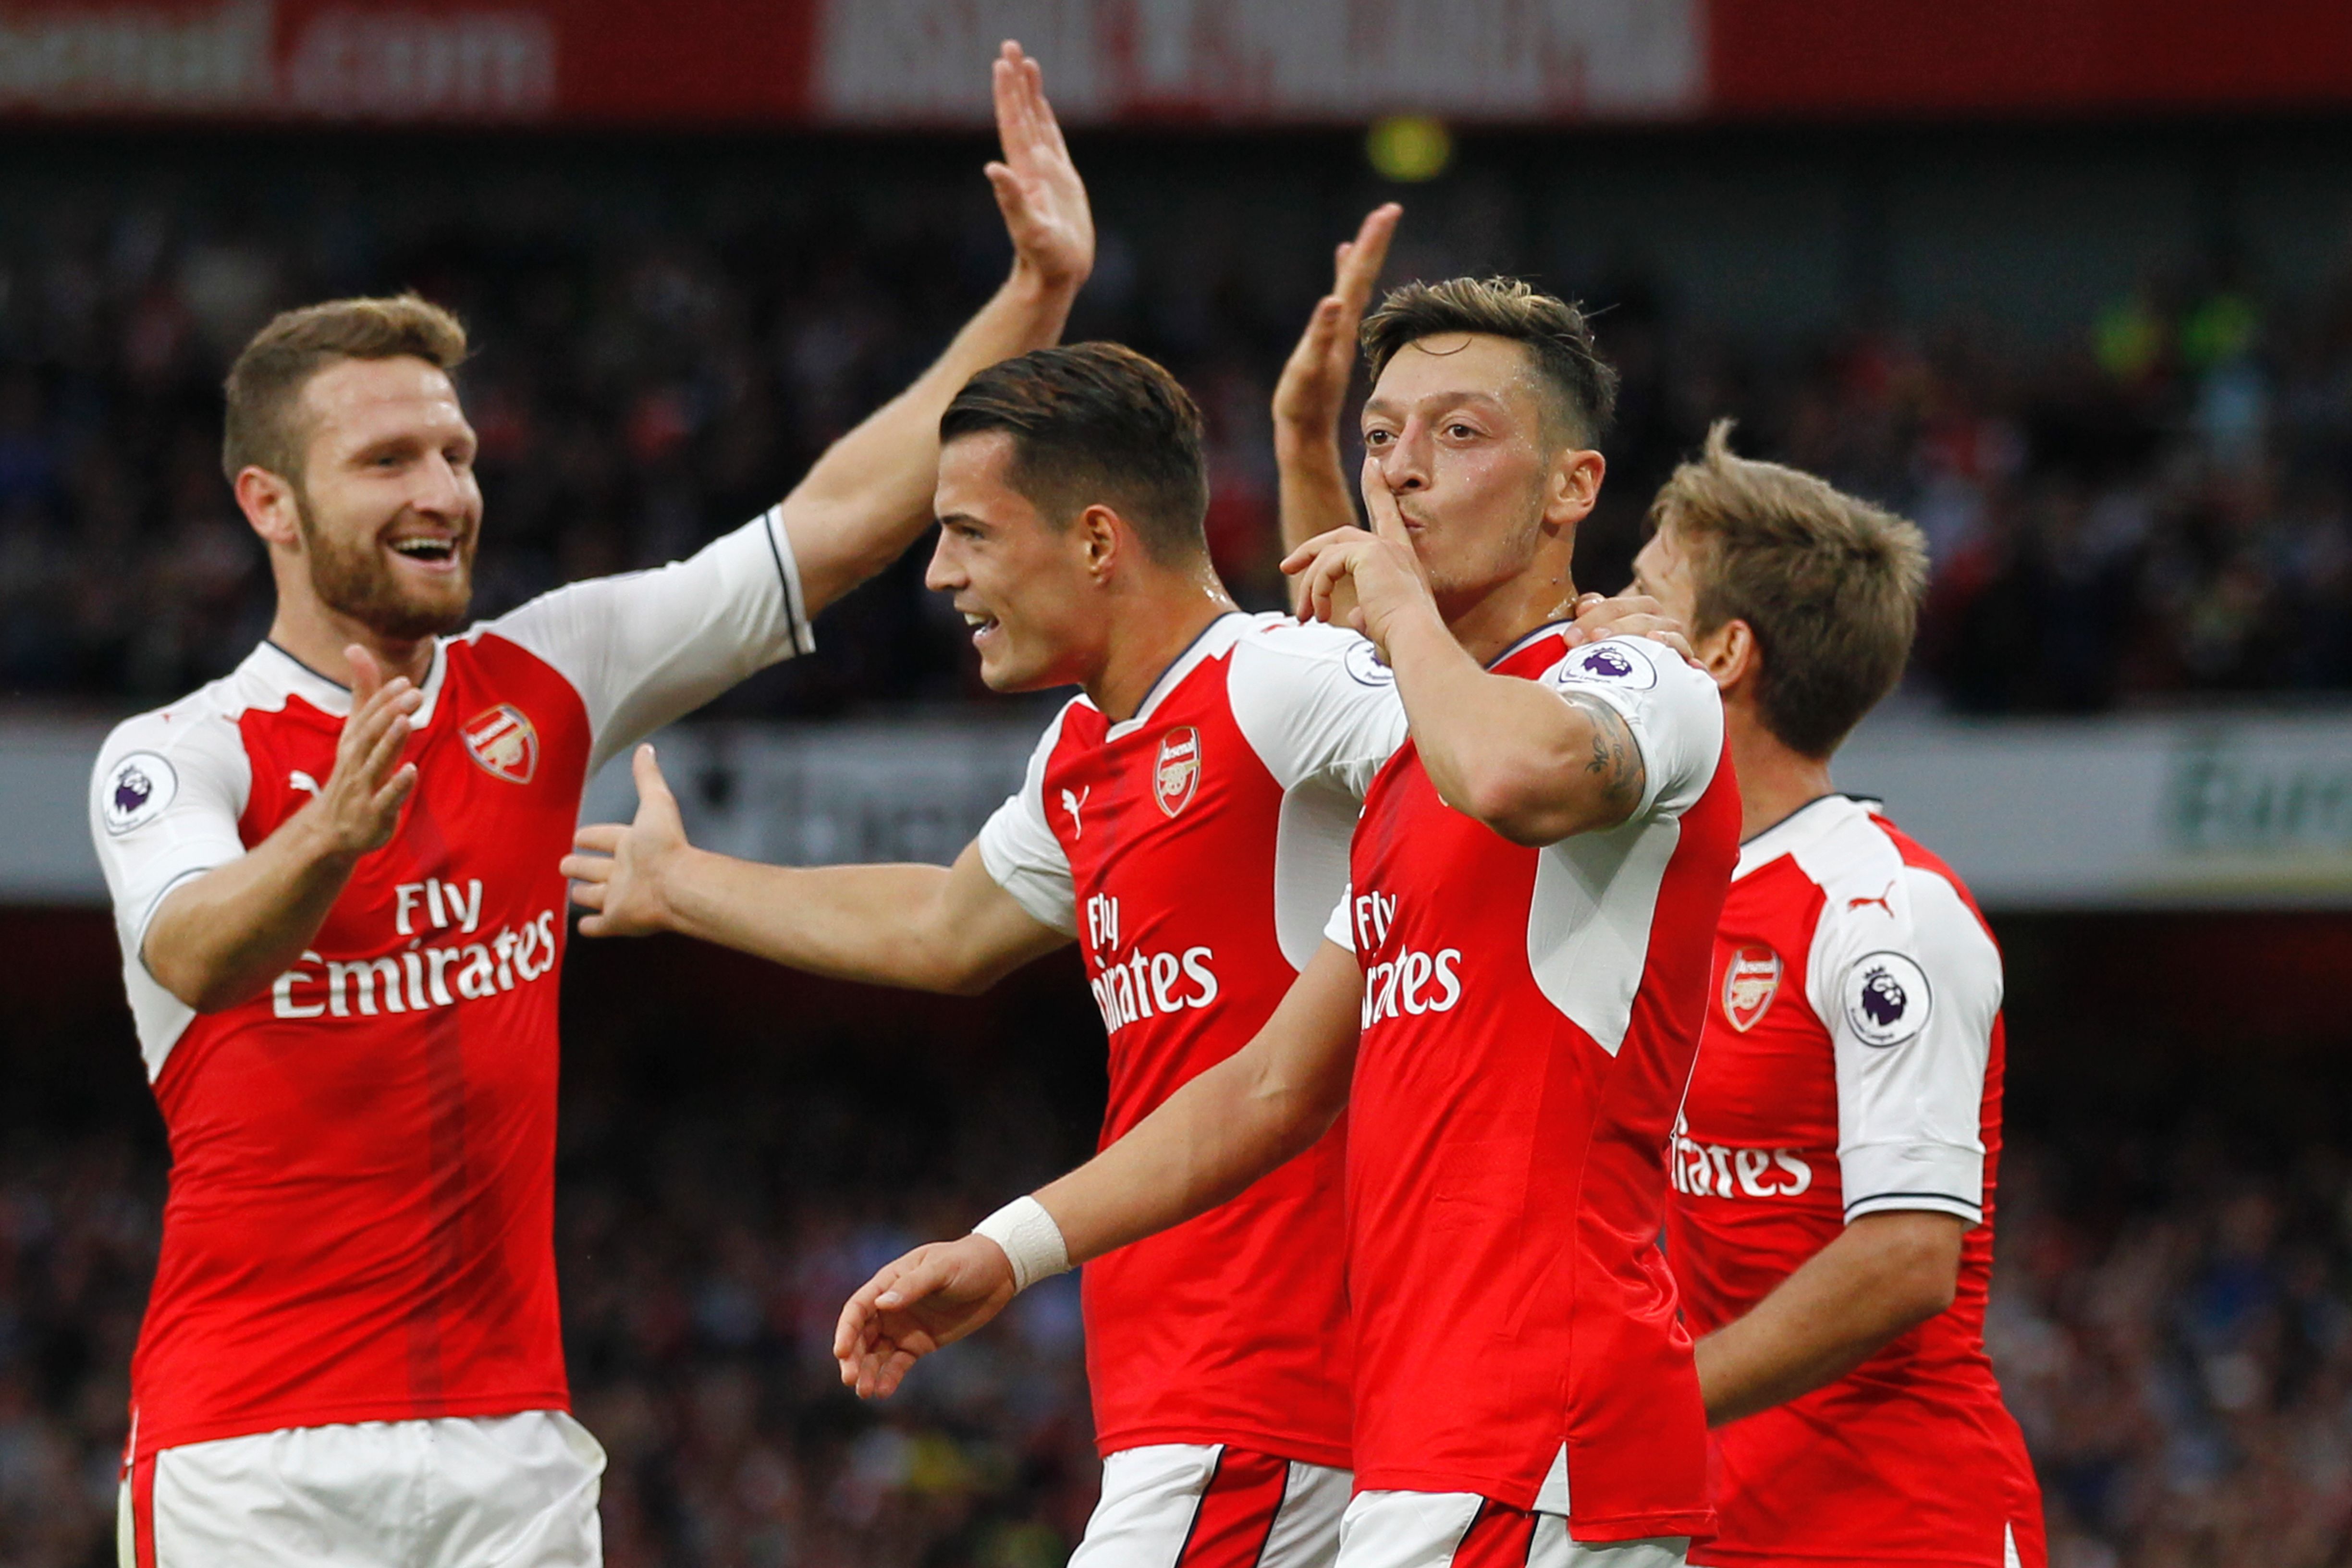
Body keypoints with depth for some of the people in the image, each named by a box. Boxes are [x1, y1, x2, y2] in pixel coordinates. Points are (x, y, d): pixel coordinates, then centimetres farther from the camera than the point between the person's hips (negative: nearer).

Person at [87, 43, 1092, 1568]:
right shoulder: (181, 754, -3)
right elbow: (195, 953, -24)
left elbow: (839, 522, 11)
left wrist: (1038, 291, 3)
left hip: (510, 1438, 4)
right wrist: (332, 838, -46)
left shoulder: (538, 688, 11)